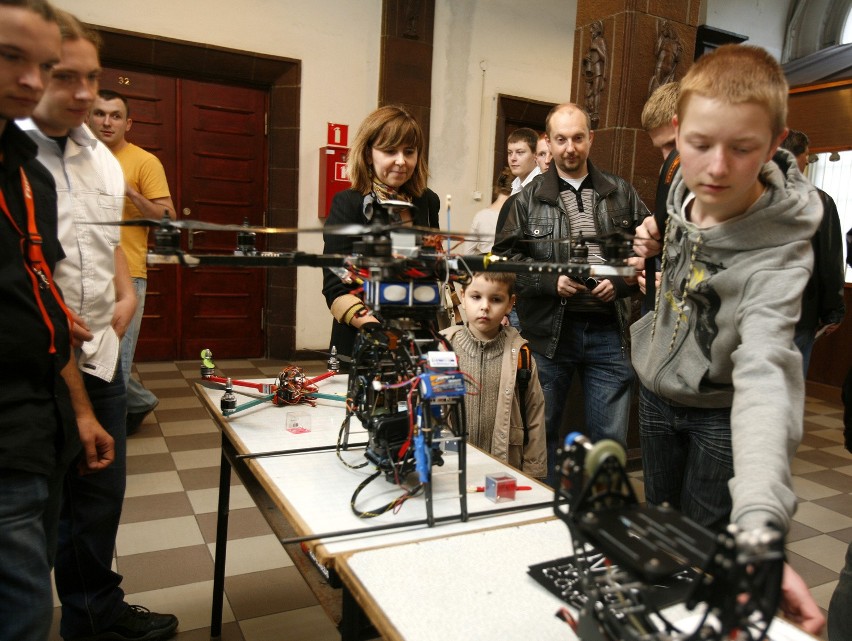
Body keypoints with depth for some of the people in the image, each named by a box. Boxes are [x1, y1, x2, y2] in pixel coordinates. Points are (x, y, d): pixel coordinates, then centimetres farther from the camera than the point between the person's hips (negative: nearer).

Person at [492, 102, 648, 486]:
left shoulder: (621, 194, 9)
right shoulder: (529, 199, 4)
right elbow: (506, 257, 0)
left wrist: (619, 281, -7)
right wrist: (552, 281, -13)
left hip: (607, 330, 1)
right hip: (548, 330, -1)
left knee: (610, 438, 8)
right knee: (542, 434, 11)